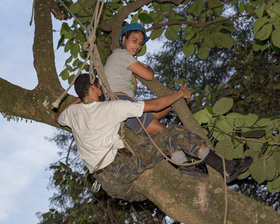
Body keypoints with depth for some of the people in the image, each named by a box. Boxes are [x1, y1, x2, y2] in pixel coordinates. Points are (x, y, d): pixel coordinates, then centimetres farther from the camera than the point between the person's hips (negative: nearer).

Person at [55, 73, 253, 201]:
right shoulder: (112, 107, -6)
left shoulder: (73, 112, 9)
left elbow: (58, 118, 36)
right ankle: (225, 168, -19)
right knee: (175, 133, -10)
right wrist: (180, 94, 13)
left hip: (108, 184, 6)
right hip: (123, 166, -6)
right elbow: (155, 105, -2)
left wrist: (75, 101, 44)